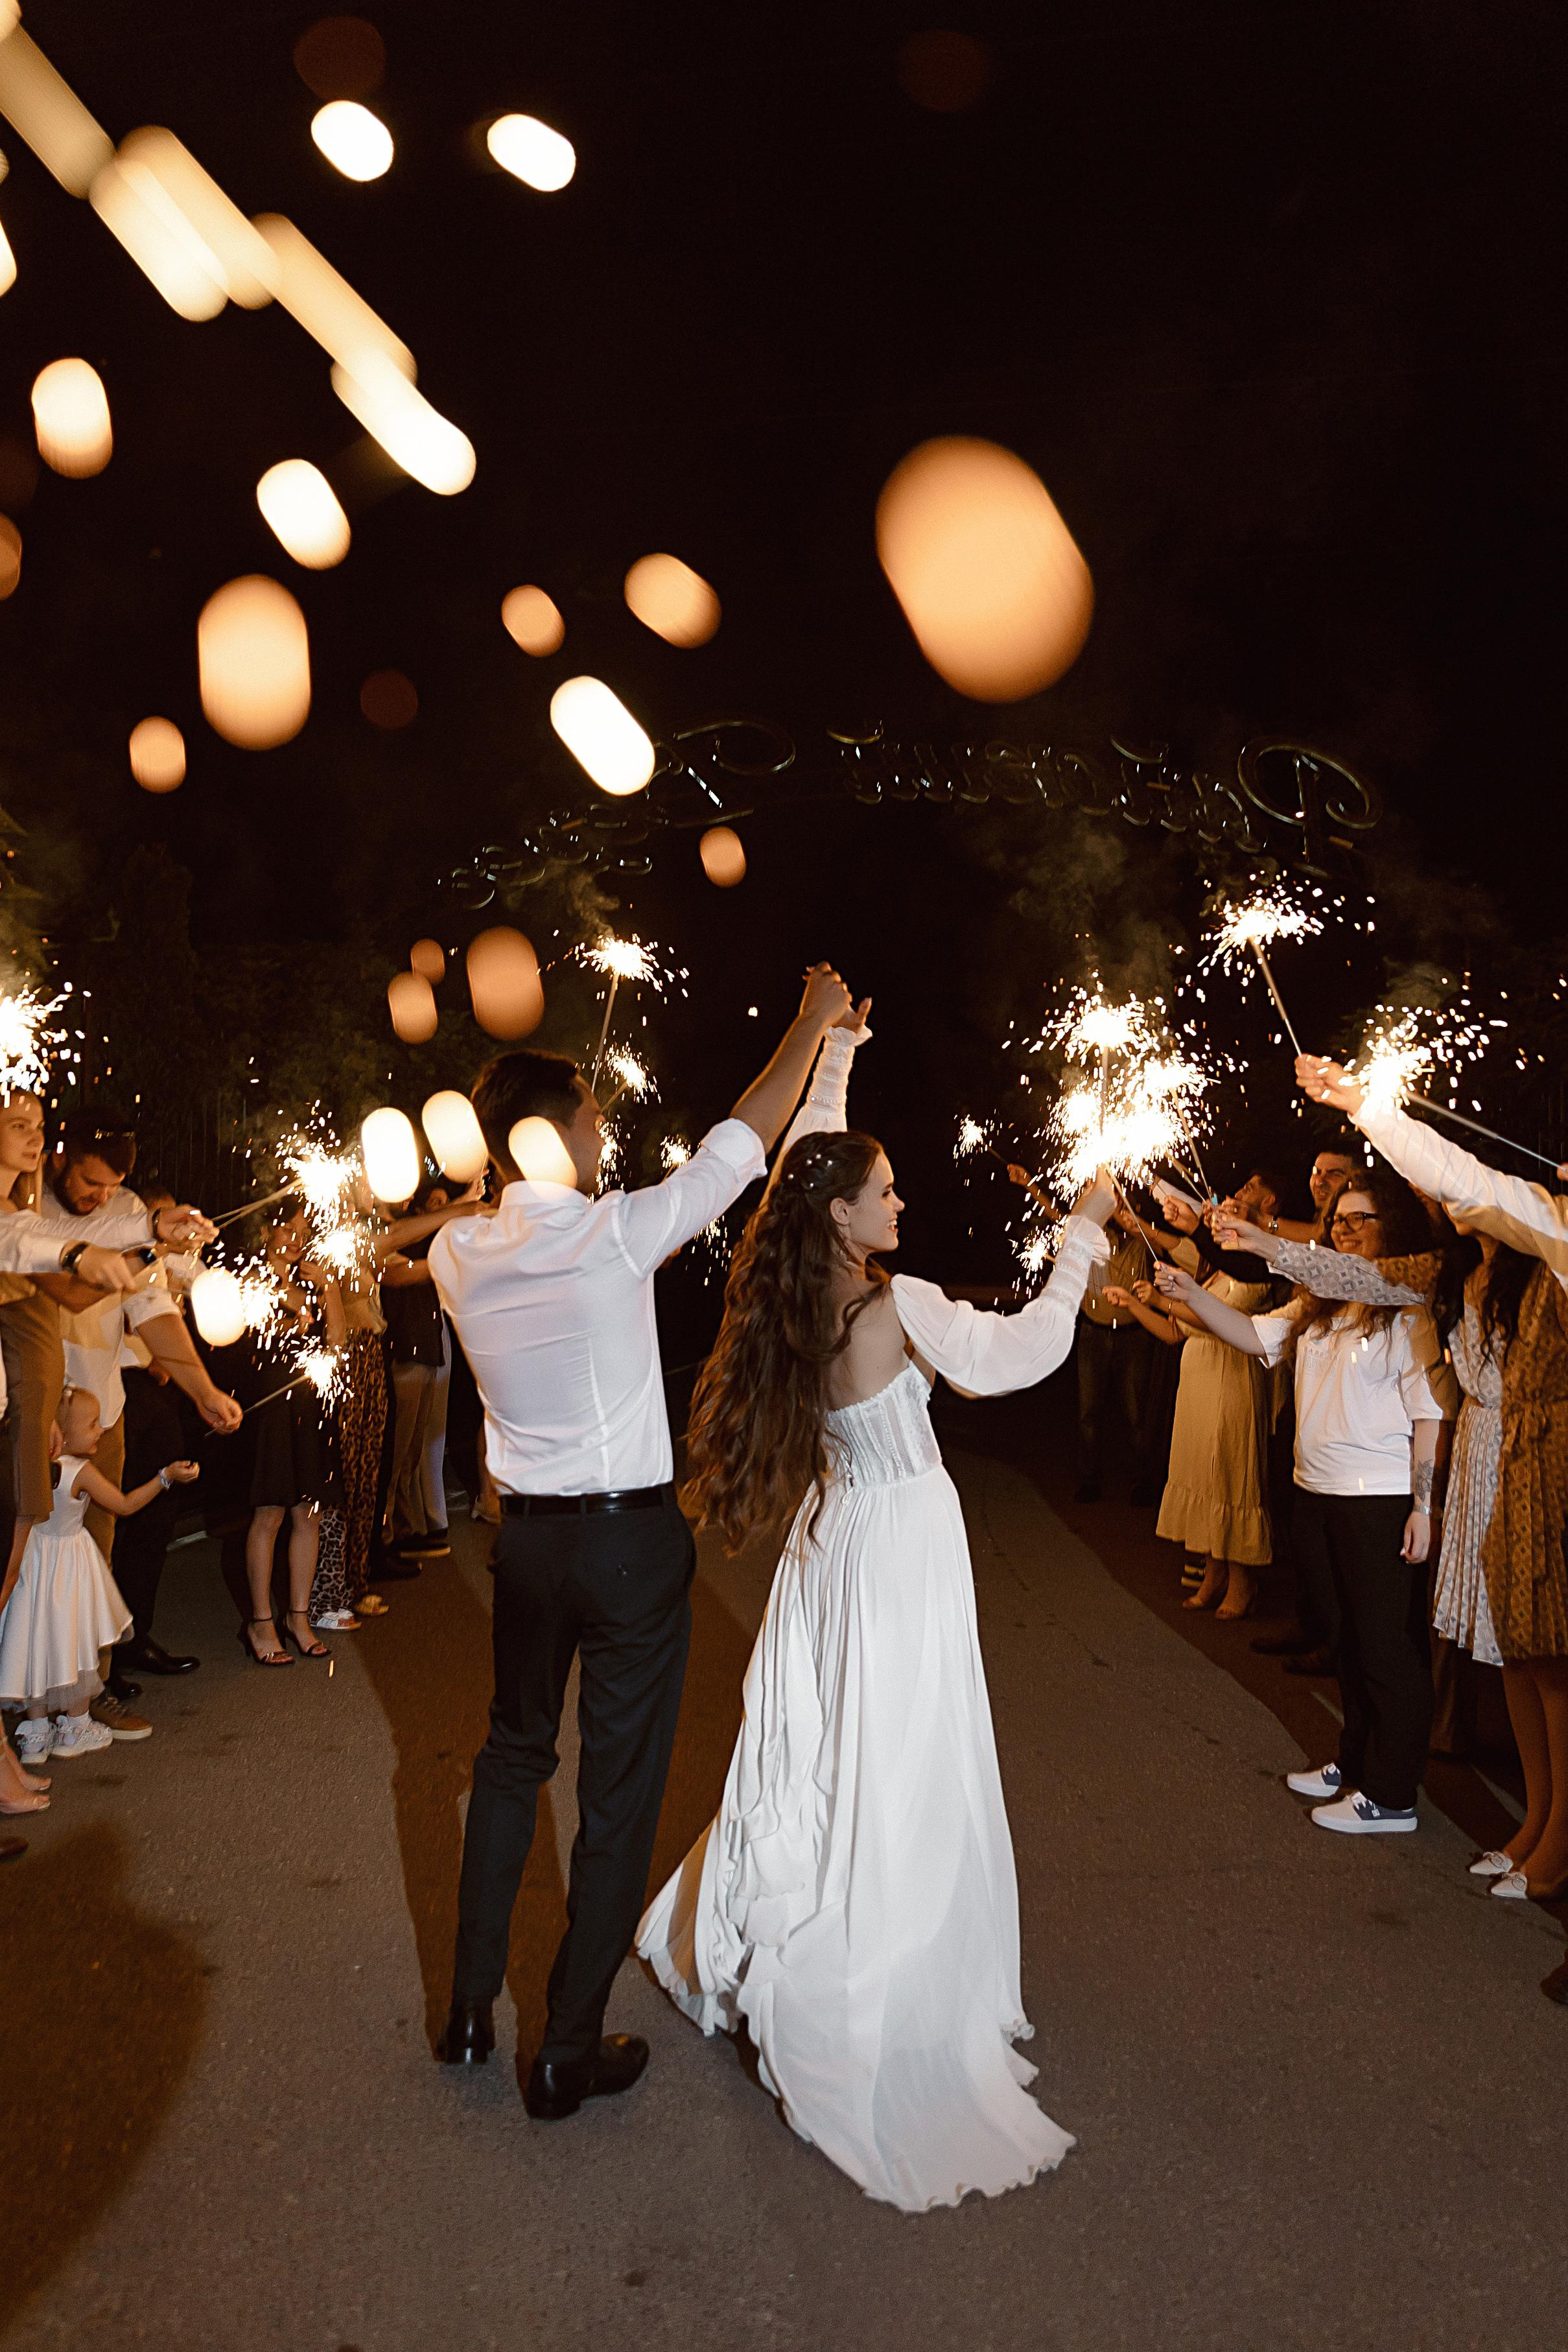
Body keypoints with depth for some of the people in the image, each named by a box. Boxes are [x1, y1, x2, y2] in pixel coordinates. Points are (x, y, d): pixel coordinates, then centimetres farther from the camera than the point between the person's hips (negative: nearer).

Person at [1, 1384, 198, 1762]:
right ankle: (76, 1727, 22)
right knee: (74, 1643, 10)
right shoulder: (82, 1472, -21)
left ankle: (37, 1731, 22)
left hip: (34, 1557, 6)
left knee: (38, 1644, 13)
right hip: (69, 1564, -6)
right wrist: (166, 1476, -8)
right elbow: (125, 1505, -12)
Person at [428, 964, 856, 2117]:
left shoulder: (461, 1256, -4)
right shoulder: (612, 1234, -18)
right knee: (620, 1787, 8)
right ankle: (570, 2052, 19)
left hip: (526, 1536, 6)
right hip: (632, 1542, -5)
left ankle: (472, 2009, 34)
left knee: (512, 1753, 23)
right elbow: (739, 1143, -7)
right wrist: (814, 1022, 4)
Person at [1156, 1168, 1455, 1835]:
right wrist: (1191, 1295, -4)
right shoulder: (1320, 1304, 11)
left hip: (1383, 1502, -8)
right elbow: (1257, 1336, 10)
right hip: (1317, 1495, 8)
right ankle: (1355, 1764, 34)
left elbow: (1432, 1414, -16)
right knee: (1346, 1639, 19)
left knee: (1389, 1648, 3)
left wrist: (1424, 1506, -18)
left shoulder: (1415, 1309, -13)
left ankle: (1391, 1795, 13)